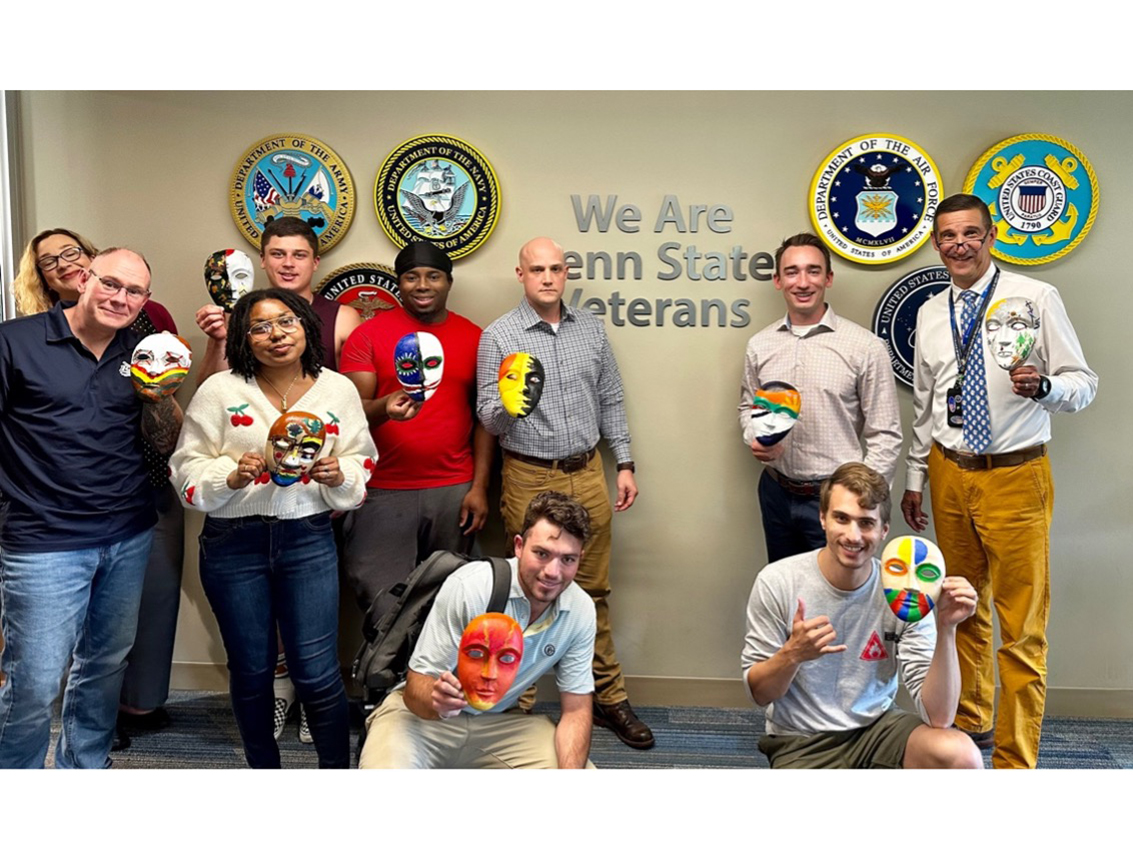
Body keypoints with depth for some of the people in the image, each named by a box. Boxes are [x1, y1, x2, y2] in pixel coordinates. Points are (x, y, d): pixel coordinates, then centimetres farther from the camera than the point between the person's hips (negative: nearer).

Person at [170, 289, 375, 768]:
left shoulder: (338, 390, 4)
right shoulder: (220, 391, -2)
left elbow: (360, 463, 8)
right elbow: (188, 468, -2)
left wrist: (338, 476, -13)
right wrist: (233, 476, -20)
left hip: (308, 539, 0)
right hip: (234, 544, 0)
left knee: (317, 672, -1)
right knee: (251, 671, 12)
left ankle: (337, 772, 18)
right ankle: (263, 769, 33)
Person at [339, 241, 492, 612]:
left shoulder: (473, 337, 9)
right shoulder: (368, 334, 3)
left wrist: (479, 487, 2)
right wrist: (385, 408, -25)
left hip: (454, 491, 2)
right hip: (384, 491, -1)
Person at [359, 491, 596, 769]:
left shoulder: (581, 611, -12)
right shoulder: (469, 587, -25)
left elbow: (576, 709, -6)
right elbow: (415, 689, -21)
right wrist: (437, 700, -46)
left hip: (499, 720, 4)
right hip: (423, 714, -4)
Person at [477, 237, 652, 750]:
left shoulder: (590, 327, 8)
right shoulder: (498, 336, -4)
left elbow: (611, 400, 13)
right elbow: (488, 419, -5)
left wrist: (624, 464, 9)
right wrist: (507, 404, -28)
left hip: (588, 476, 3)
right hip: (530, 479, -3)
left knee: (593, 590, 11)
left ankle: (608, 697, 21)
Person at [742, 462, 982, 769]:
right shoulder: (777, 582, -14)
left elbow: (938, 717, -16)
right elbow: (759, 694, -6)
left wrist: (946, 630, -29)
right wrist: (792, 653, -27)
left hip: (877, 727, 2)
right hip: (801, 743, -2)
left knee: (961, 756, -25)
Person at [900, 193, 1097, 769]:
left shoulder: (1035, 298, -5)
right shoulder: (930, 314, 10)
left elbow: (1083, 382, -6)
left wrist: (1043, 386, -27)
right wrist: (915, 478, 16)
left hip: (1015, 476, -5)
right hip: (949, 475, 5)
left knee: (1021, 626, -2)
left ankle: (1015, 761, 9)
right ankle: (971, 721, 35)